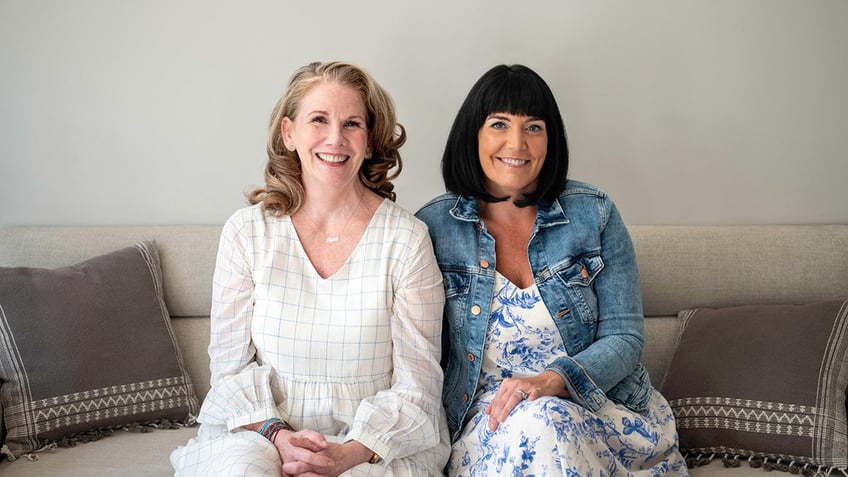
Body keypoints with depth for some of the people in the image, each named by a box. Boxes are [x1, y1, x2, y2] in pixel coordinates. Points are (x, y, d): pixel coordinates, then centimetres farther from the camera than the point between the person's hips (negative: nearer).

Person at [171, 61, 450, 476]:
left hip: (378, 440, -1)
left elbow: (417, 382, -4)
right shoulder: (247, 232, 1)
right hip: (260, 427, 1)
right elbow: (231, 364, 4)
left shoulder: (406, 238, -4)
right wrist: (276, 434, -13)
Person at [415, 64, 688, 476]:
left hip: (596, 407, 1)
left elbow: (623, 339, -2)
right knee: (533, 425, -34)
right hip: (485, 422, 0)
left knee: (545, 419, -33)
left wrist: (553, 380, -21)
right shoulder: (433, 226, 0)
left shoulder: (594, 214, 0)